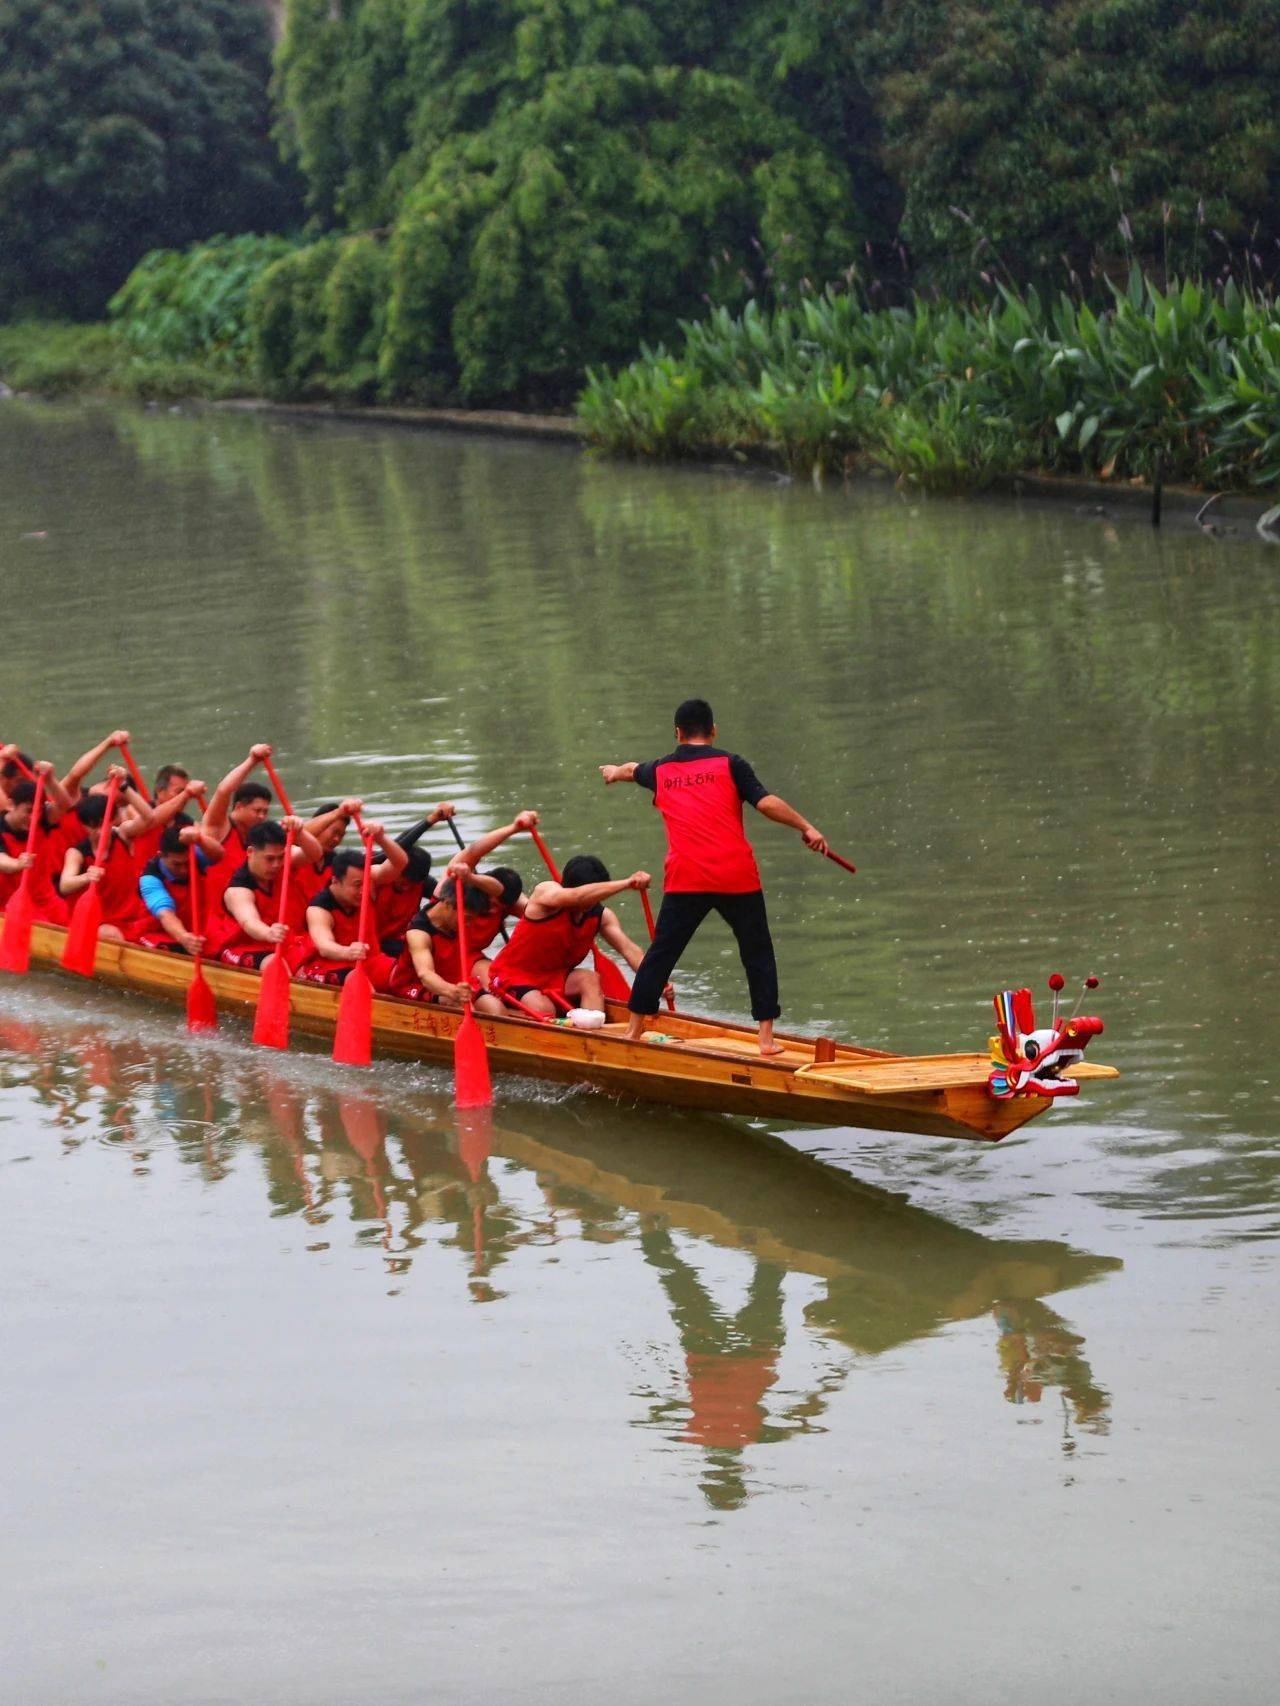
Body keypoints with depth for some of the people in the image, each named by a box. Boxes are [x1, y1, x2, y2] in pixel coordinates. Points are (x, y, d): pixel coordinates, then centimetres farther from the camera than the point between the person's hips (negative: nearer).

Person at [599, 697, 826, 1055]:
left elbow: (633, 770, 38)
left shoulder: (660, 771, 14)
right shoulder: (729, 764, 2)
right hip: (737, 878, -2)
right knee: (757, 953, 8)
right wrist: (807, 828, -1)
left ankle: (634, 1029, 18)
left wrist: (616, 771, 61)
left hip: (684, 881, 2)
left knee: (661, 952, 13)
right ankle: (766, 1036, 2)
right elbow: (766, 802, -9)